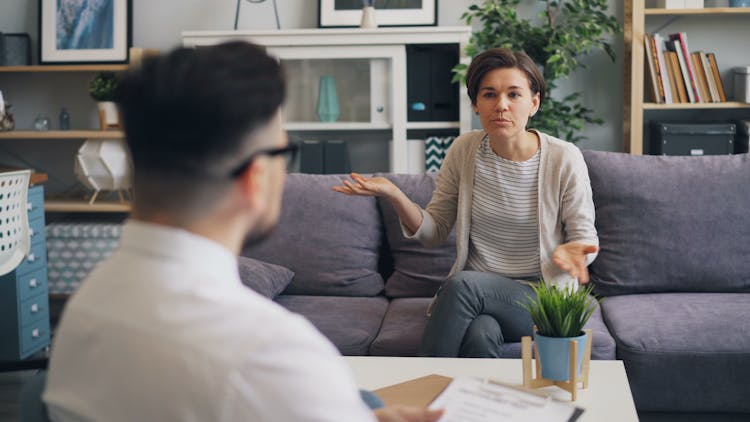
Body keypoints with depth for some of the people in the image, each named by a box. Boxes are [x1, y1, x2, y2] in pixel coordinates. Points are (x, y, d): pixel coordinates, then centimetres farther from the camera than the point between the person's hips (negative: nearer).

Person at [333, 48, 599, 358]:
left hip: (543, 297, -2)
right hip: (477, 296, 2)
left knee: (463, 284, -31)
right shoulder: (465, 150, 1)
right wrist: (393, 194, -13)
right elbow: (434, 231, 6)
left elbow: (585, 239, 1)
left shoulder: (564, 159, -8)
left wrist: (573, 251, -24)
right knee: (480, 334, -34)